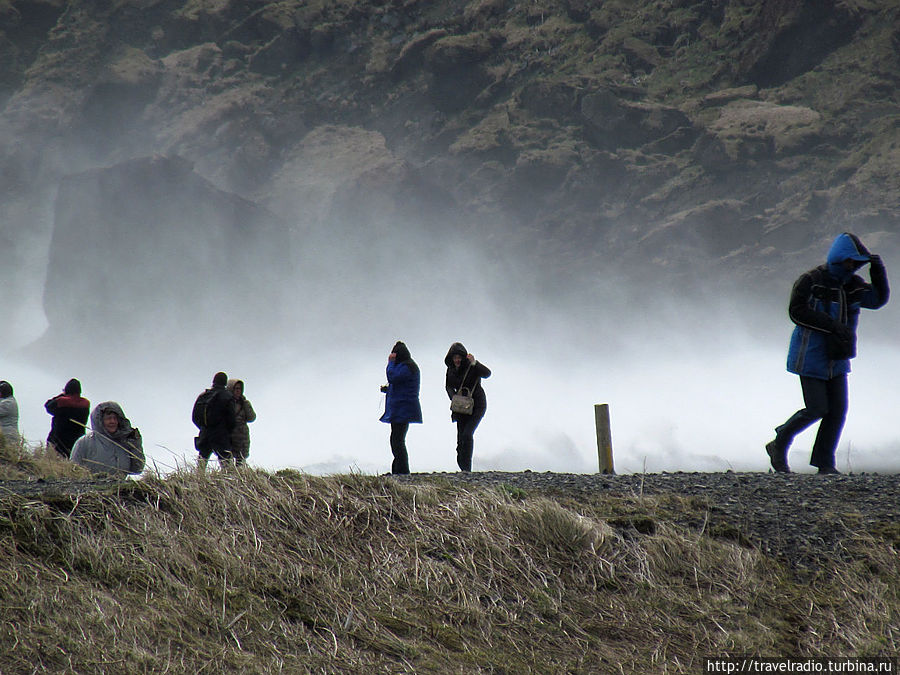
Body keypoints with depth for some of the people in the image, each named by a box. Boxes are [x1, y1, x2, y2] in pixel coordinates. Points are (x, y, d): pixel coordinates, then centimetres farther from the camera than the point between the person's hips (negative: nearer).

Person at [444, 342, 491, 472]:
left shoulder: (472, 367, -14)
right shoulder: (451, 369, 3)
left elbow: (487, 373, -30)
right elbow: (448, 386, 14)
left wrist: (474, 363, -46)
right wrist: (453, 397, -7)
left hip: (477, 406, -6)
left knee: (467, 434, -19)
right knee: (461, 436, 3)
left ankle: (466, 468, -18)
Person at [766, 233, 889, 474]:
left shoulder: (852, 284, 9)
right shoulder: (811, 281, -12)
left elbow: (879, 299, 11)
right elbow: (798, 312, -17)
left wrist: (878, 271, -6)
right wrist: (832, 325, -22)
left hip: (837, 360, 7)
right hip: (811, 357, -7)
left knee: (838, 410, 1)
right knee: (817, 409, -9)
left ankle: (825, 463, 8)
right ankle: (779, 446, 11)